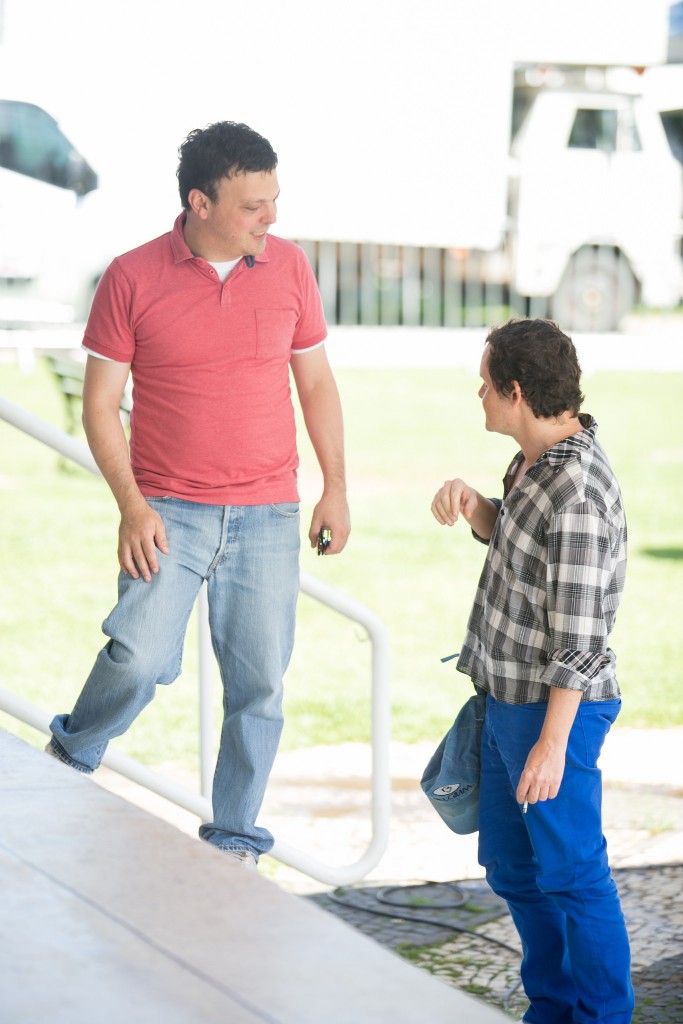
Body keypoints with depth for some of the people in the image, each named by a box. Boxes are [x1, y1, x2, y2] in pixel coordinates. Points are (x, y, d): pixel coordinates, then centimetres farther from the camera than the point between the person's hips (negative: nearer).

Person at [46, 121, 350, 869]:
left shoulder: (288, 267, 4)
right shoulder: (132, 278, -6)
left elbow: (315, 382, 13)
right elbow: (100, 403, -2)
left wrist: (335, 488, 8)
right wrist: (132, 507, -11)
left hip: (266, 517, 3)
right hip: (169, 514, -3)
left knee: (259, 684, 3)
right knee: (140, 659, -18)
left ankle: (232, 841, 19)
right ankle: (67, 765, 12)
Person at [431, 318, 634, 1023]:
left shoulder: (579, 496, -25)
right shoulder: (538, 459, 4)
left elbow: (578, 636, -24)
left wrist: (553, 741, -21)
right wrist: (470, 503, 2)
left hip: (554, 708, -10)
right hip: (507, 699, 10)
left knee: (570, 872, 2)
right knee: (510, 866, 19)